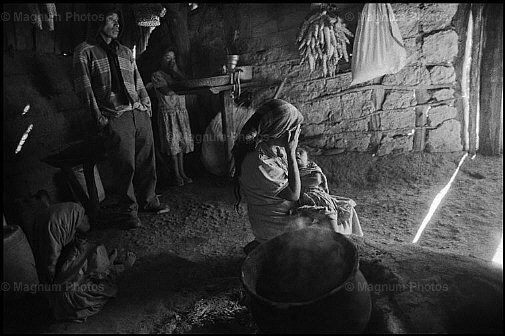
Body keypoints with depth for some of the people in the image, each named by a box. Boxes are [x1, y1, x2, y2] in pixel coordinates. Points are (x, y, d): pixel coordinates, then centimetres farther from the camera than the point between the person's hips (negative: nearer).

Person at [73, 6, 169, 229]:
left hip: (139, 114, 5)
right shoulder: (85, 51, 4)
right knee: (126, 166, -6)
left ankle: (148, 201, 24)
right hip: (115, 118, -5)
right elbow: (84, 87, -2)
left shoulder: (125, 51, 22)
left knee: (147, 161, 6)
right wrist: (99, 118, -9)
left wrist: (146, 105, 13)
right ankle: (128, 211, 8)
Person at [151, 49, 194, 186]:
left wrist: (176, 71, -7)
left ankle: (182, 172, 15)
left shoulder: (176, 72, 16)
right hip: (168, 112, -5)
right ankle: (177, 175, 6)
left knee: (182, 142, 6)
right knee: (173, 144, -3)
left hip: (181, 111, 5)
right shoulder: (157, 75, -2)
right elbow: (167, 91, -16)